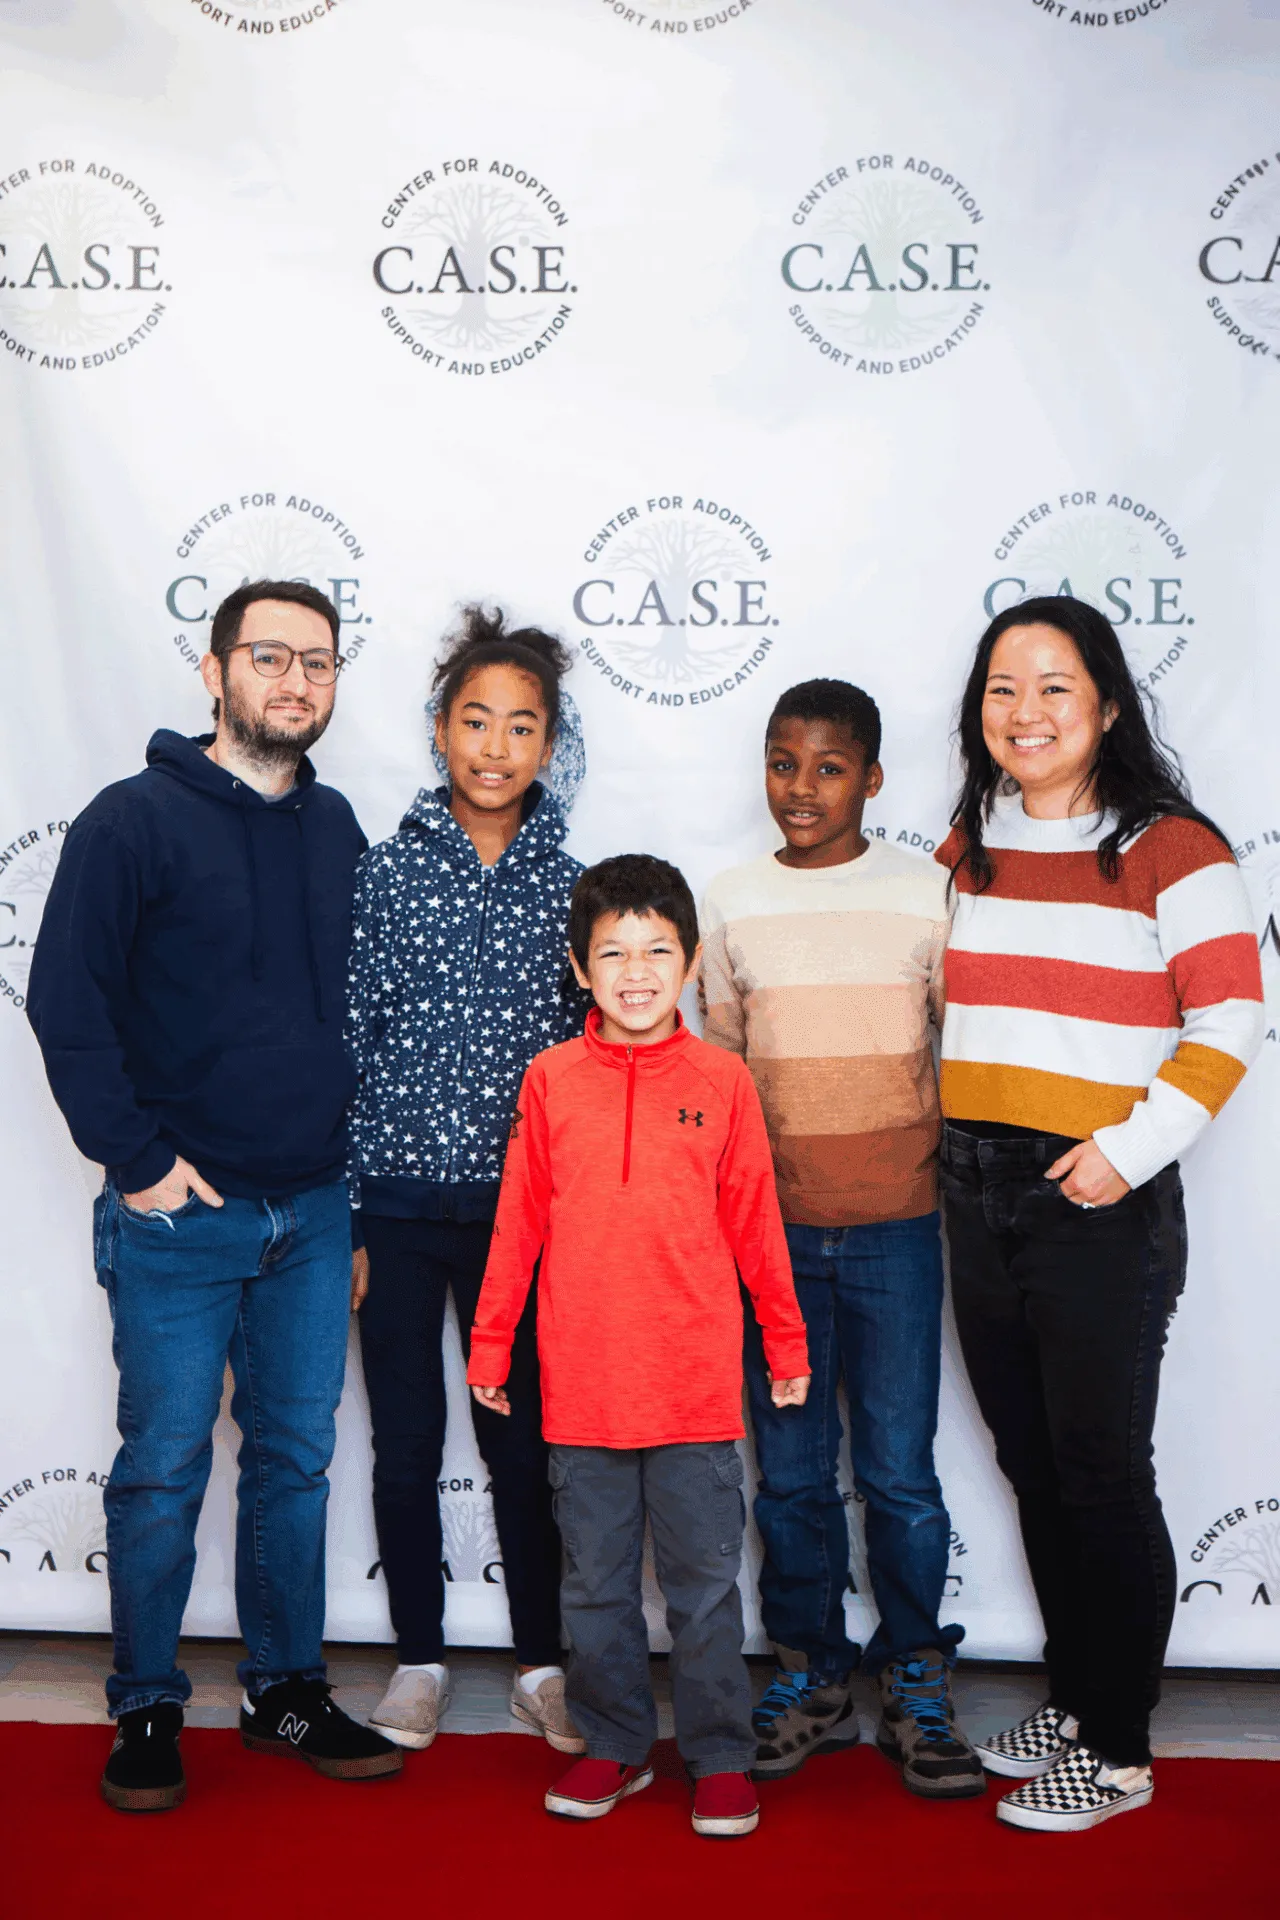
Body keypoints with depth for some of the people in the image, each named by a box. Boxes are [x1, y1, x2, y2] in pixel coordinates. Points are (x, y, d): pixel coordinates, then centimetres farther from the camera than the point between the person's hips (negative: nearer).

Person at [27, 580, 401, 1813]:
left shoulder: (336, 830, 9)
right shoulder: (136, 819, -7)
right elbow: (65, 999, -10)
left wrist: (352, 1172, 11)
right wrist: (136, 1155, -13)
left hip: (313, 1213, 5)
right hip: (177, 1216, -5)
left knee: (296, 1458, 12)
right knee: (164, 1468, 4)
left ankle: (287, 1690, 26)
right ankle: (147, 1711, 20)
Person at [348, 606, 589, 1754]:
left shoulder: (570, 882, 2)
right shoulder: (386, 869, -2)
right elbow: (348, 1042, -1)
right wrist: (343, 1217, -3)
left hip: (522, 1206, 1)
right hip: (398, 1198, 0)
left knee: (524, 1441, 9)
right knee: (407, 1440, 10)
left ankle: (542, 1663, 26)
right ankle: (420, 1660, 28)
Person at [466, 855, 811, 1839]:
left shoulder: (722, 1081, -1)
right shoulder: (551, 1081, 1)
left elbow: (753, 1221, 6)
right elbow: (520, 1220, 6)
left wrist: (787, 1343, 10)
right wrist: (490, 1342, 9)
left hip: (697, 1384, -1)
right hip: (581, 1384, 1)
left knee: (705, 1580, 9)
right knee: (595, 1580, 13)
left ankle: (720, 1757, 23)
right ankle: (614, 1746, 30)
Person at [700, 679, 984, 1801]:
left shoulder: (928, 893, 0)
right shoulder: (731, 906, 5)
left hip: (895, 1226, -2)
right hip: (772, 1230, 2)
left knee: (899, 1472, 3)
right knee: (792, 1474, 9)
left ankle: (917, 1682, 20)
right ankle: (812, 1676, 24)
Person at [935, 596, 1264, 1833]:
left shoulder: (1172, 849, -8)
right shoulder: (966, 849, 10)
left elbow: (1231, 1021, -10)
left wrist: (1133, 1147, -18)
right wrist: (940, 1140, 10)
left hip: (1100, 1200, -6)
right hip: (976, 1194, 6)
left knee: (1102, 1472, 2)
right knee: (1031, 1463, 15)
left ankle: (1117, 1752, 17)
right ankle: (1071, 1702, 32)